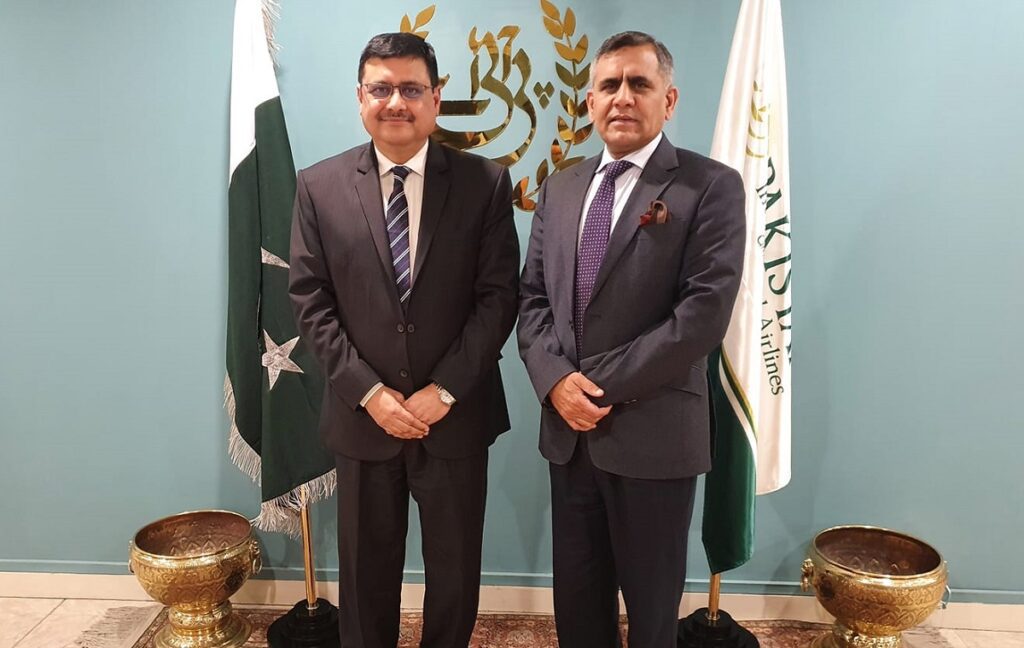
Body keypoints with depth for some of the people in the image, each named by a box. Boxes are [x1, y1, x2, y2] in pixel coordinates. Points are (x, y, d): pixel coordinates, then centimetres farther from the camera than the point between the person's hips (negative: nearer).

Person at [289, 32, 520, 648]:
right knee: (366, 571, 17)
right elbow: (310, 300, -1)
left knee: (455, 571, 16)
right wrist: (368, 392, -11)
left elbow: (499, 296, -7)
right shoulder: (319, 186, 1)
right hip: (362, 415, 1)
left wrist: (443, 391, -13)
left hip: (456, 415, 0)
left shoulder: (486, 182, -3)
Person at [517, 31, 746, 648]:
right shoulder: (560, 188, 11)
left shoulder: (711, 186, -6)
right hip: (568, 430, 5)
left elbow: (705, 311, -16)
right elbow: (532, 296, 8)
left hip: (653, 433, -5)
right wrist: (555, 380, -9)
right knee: (576, 598, 20)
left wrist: (606, 386, -15)